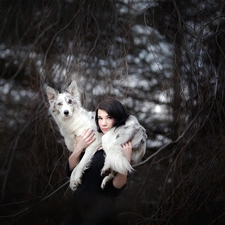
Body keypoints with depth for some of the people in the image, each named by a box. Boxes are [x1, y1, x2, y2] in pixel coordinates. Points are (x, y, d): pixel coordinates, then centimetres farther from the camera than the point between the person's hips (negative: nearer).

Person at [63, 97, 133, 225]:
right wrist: (79, 147, -16)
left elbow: (117, 188, -18)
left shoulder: (124, 148, -11)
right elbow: (71, 171, -1)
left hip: (101, 211, -4)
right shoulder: (92, 140, -2)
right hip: (77, 205, 4)